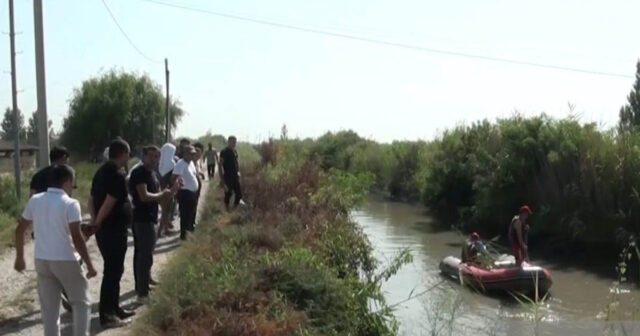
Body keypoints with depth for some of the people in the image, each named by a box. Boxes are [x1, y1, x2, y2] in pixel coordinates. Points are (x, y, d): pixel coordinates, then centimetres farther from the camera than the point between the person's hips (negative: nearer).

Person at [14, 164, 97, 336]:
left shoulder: (35, 200, 4)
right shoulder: (70, 204, -13)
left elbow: (20, 229, 9)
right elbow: (77, 238, -16)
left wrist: (19, 257, 20)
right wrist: (89, 264, -9)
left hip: (42, 260, 5)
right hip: (65, 261, -5)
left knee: (49, 309, 13)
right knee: (81, 303, 11)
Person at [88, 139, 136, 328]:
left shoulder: (102, 171, 12)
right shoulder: (118, 174, -18)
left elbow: (92, 199, 14)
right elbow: (109, 204, -25)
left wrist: (95, 221, 9)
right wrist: (97, 224, -12)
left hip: (104, 230, 10)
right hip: (114, 230, -10)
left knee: (113, 270, 19)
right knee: (113, 271, -2)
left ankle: (114, 309, 29)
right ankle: (107, 316, 5)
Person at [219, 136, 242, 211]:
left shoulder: (235, 151, 10)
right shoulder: (224, 152, -10)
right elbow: (220, 165, -12)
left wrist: (238, 172, 10)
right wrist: (222, 179, -16)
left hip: (235, 177, 7)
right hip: (228, 177, -7)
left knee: (239, 194, 6)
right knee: (228, 194, 2)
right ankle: (227, 211, 12)